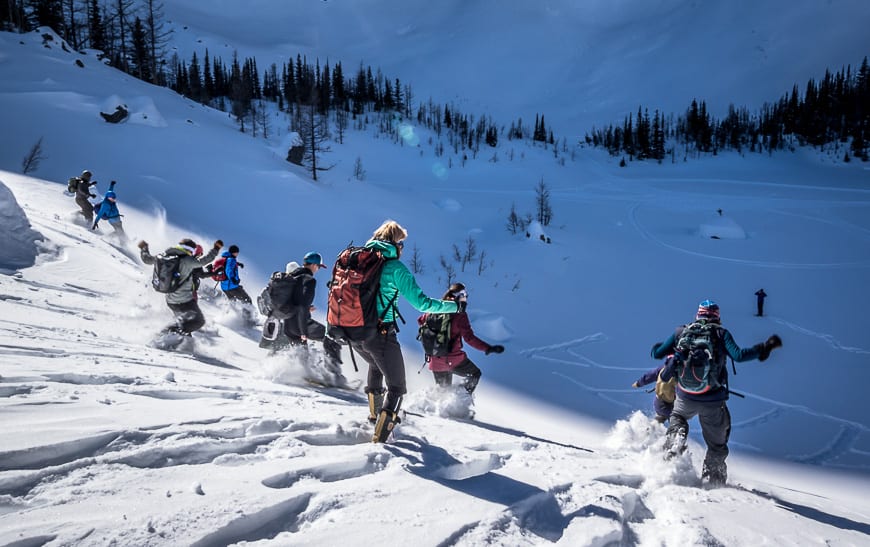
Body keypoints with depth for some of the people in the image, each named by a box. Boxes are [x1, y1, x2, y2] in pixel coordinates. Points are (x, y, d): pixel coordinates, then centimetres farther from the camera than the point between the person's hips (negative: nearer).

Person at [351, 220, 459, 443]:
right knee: (396, 386, 9)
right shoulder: (395, 267, -10)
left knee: (376, 366, 36)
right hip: (380, 335, -7)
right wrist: (454, 306, -1)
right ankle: (380, 437, -1)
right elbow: (420, 302, -12)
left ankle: (375, 414, 46)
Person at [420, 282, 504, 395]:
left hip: (435, 361, 6)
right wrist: (488, 348, -21)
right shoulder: (460, 315, -15)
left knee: (443, 388, 26)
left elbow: (420, 320, 17)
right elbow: (469, 338, -20)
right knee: (475, 374, 18)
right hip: (453, 360, -5)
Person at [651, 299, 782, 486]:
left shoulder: (681, 331, 4)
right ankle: (712, 478, 27)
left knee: (678, 417, 35)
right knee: (717, 444, 20)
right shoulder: (721, 333, -2)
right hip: (713, 401, -1)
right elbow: (738, 355, -16)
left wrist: (673, 348, 29)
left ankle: (675, 439, 9)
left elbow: (657, 353, 8)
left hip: (685, 397, 2)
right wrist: (764, 348, -5)